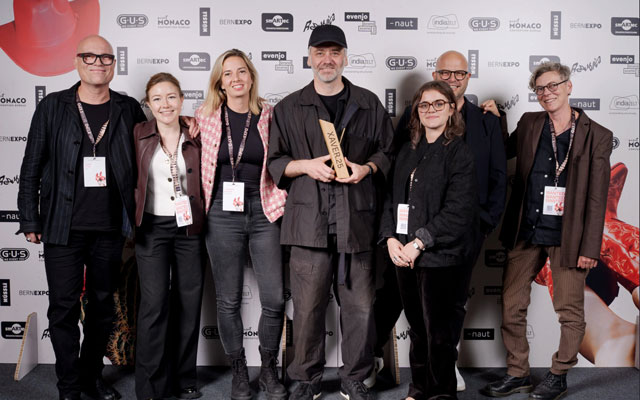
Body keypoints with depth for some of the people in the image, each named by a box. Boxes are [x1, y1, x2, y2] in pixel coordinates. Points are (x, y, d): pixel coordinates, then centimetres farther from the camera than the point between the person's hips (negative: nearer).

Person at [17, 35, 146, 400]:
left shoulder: (129, 109, 5)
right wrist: (30, 221, -1)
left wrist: (136, 216, 3)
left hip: (110, 230, 2)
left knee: (103, 306, 12)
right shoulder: (53, 107, 2)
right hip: (64, 229, -1)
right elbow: (32, 168, 3)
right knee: (64, 308, 2)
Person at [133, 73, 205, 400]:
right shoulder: (139, 135, 2)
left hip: (189, 228, 2)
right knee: (154, 302, -7)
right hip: (152, 226, -2)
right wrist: (133, 217, -3)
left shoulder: (195, 138, 6)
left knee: (188, 302, 5)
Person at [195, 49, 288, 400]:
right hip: (222, 216, 0)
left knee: (274, 298, -2)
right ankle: (239, 372, 23)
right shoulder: (206, 116, 4)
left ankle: (269, 370, 20)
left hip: (263, 213, 0)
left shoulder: (268, 115, 4)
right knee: (228, 300, 6)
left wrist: (280, 201, 2)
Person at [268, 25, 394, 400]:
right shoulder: (289, 108, 11)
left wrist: (367, 168, -5)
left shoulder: (369, 104, 13)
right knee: (308, 305, 1)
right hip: (309, 220, 0)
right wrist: (306, 166, -7)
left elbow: (389, 153, 15)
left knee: (360, 305, 4)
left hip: (358, 219, 1)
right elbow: (274, 162, 11)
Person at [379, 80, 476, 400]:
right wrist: (390, 238, -3)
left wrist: (419, 242, -17)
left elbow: (459, 211, -15)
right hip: (403, 254, 6)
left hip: (439, 257, -6)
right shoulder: (408, 152, 14)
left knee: (438, 332, 3)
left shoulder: (459, 153, -6)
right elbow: (391, 197, 13)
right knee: (416, 328, 15)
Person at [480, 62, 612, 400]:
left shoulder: (597, 136, -3)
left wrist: (590, 247, -9)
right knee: (511, 306, 8)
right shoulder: (528, 124, 7)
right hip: (526, 233, 4)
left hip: (567, 237, -3)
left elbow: (597, 198, -5)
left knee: (570, 311, 6)